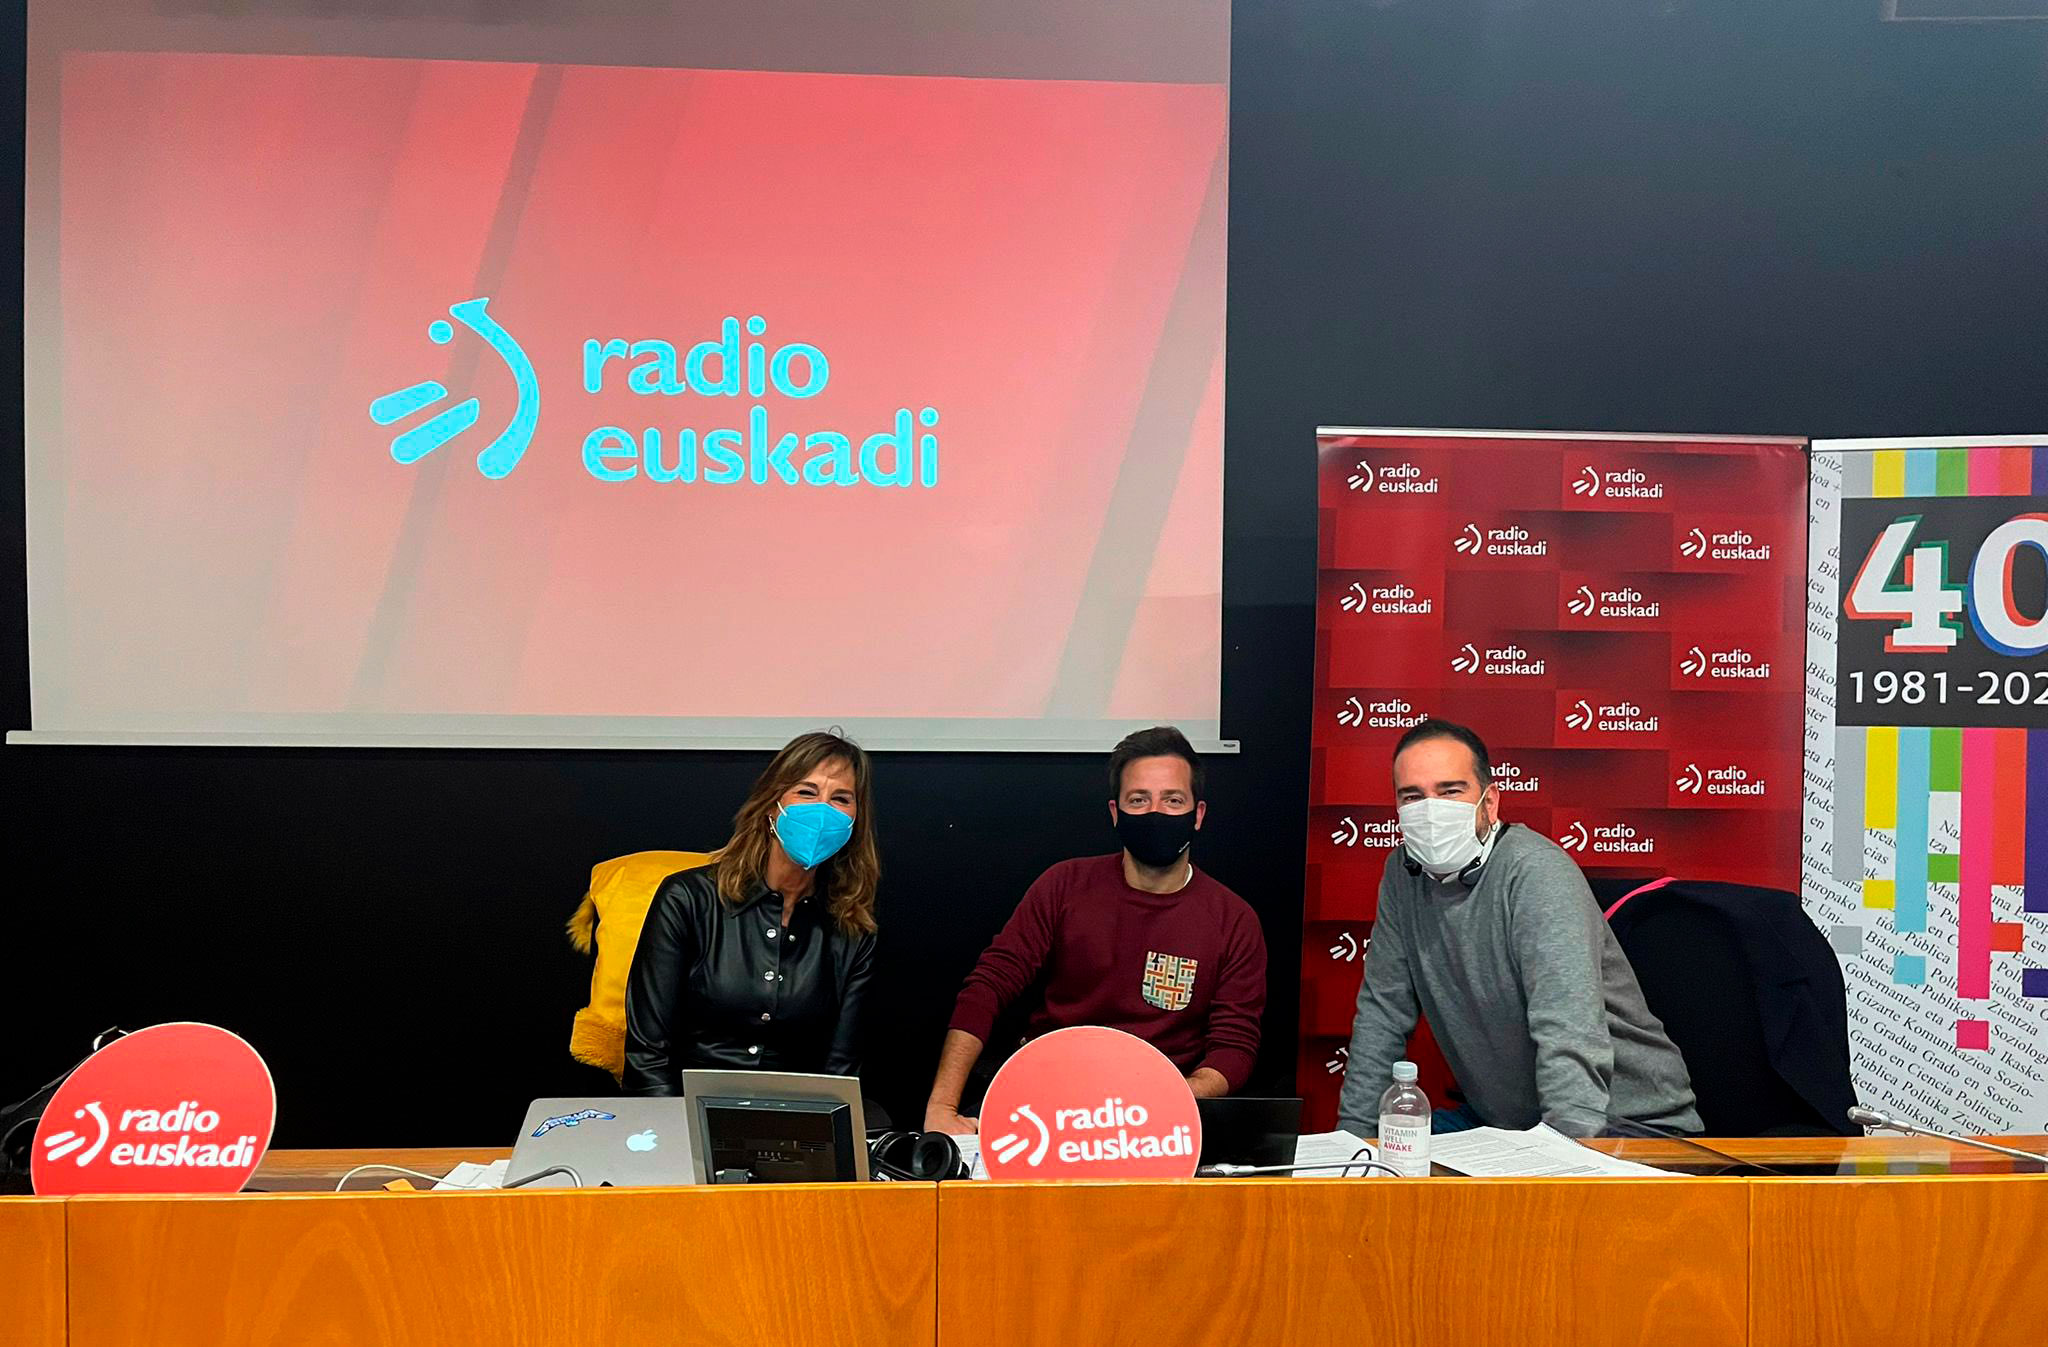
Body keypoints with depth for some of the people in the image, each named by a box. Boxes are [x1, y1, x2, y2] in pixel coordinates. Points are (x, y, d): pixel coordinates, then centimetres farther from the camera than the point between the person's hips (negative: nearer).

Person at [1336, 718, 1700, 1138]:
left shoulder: (1537, 871, -22)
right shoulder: (1403, 873, 0)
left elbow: (1570, 1037, -32)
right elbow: (1382, 1012, 6)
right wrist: (1353, 1134, 1)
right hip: (1502, 1119, 5)